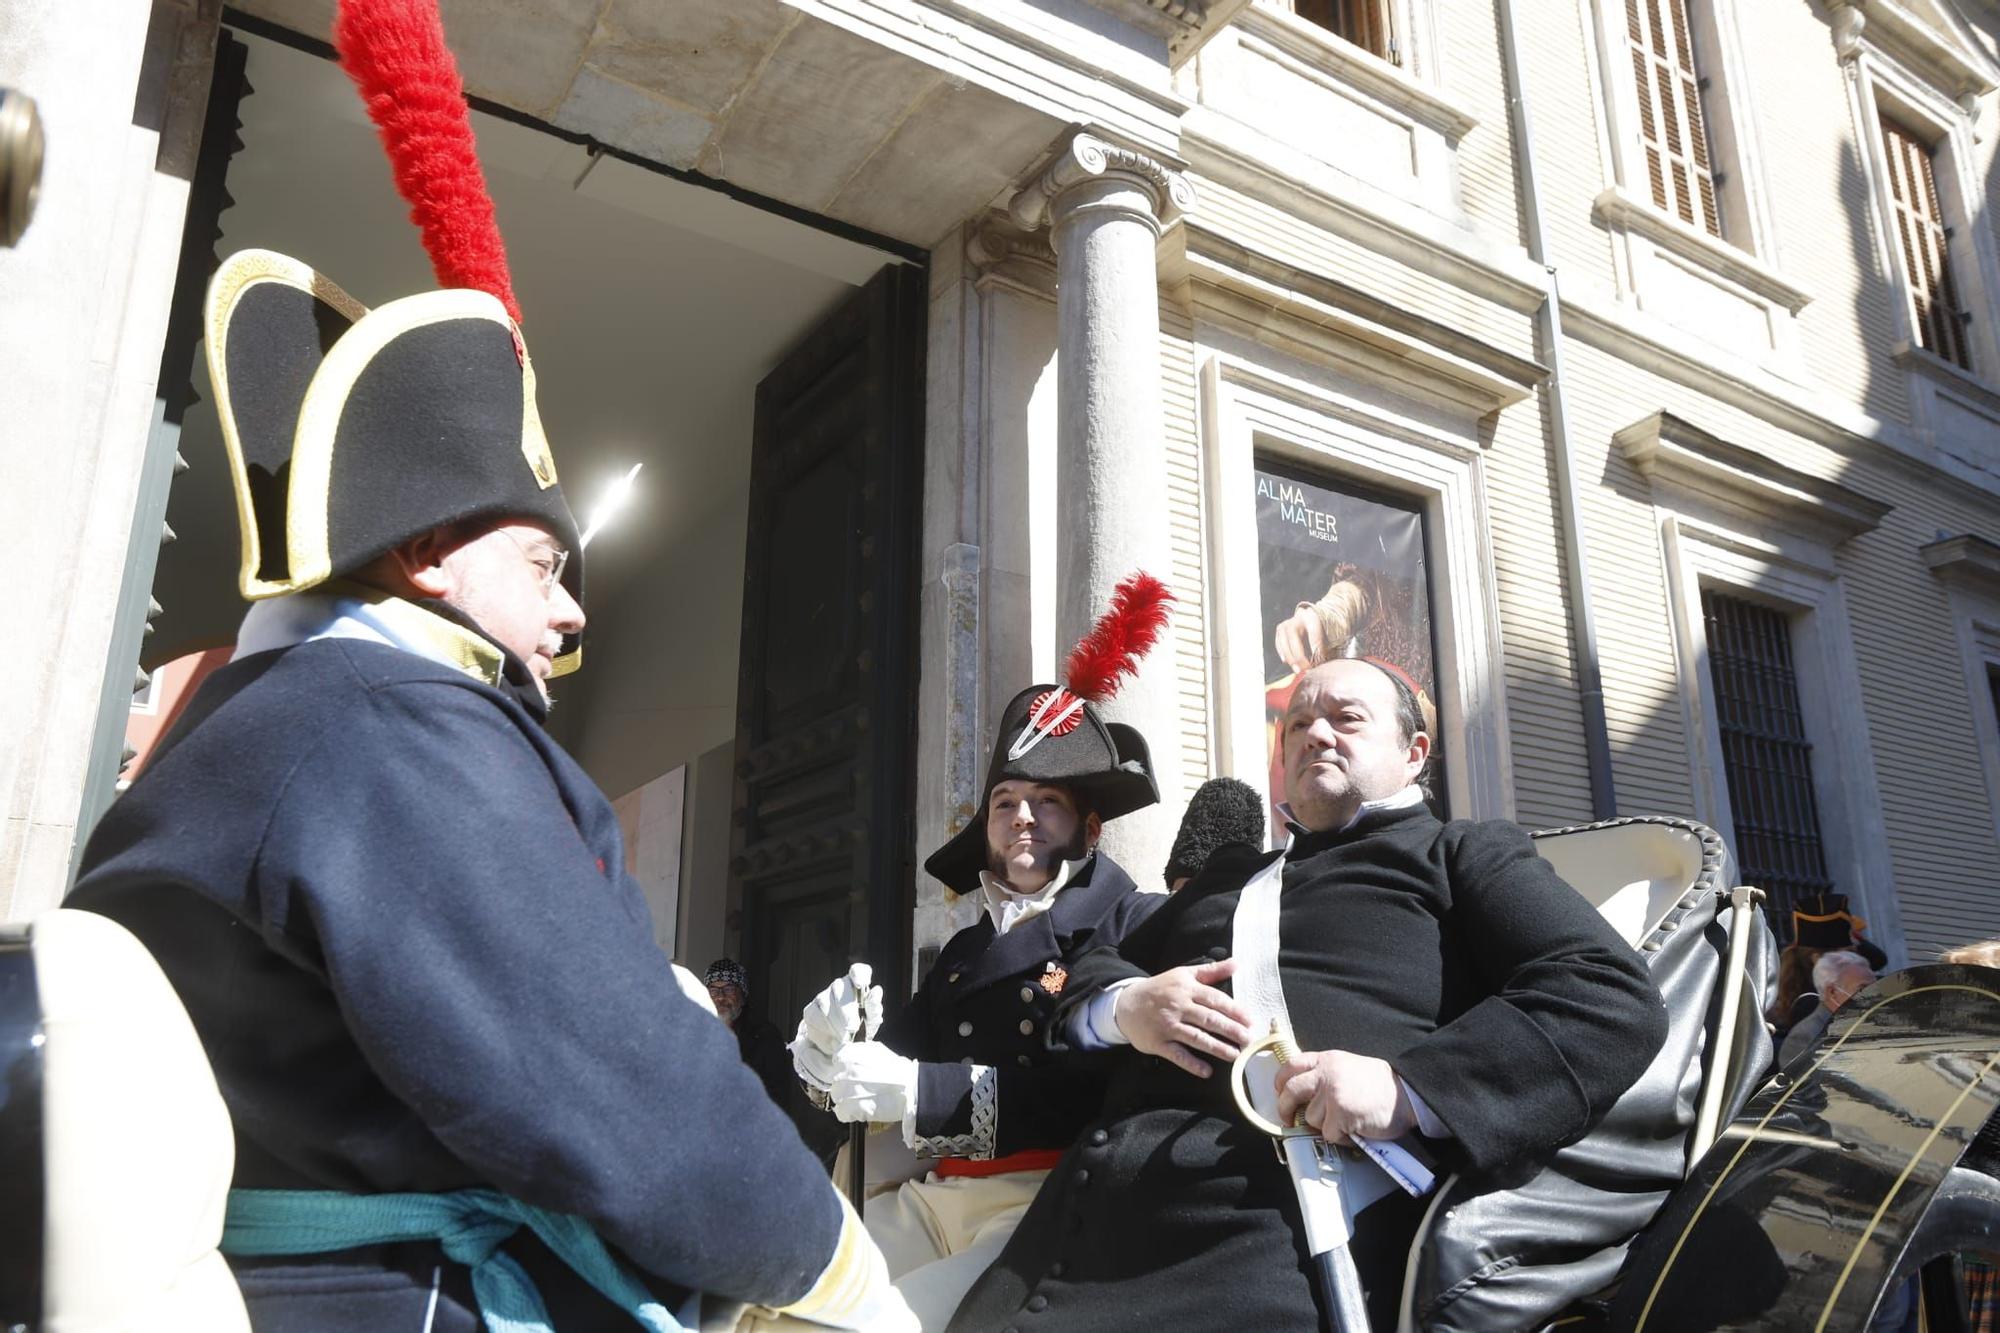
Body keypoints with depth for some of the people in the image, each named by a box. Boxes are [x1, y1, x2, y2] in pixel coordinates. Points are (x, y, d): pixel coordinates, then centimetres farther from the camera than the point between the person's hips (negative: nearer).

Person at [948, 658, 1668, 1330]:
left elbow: (1617, 998, -2)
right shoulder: (1233, 872, 28)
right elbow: (1093, 969, 28)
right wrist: (1122, 1006, 3)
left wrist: (1408, 1087, -16)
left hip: (1279, 1222, -5)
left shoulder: (1462, 856, 13)